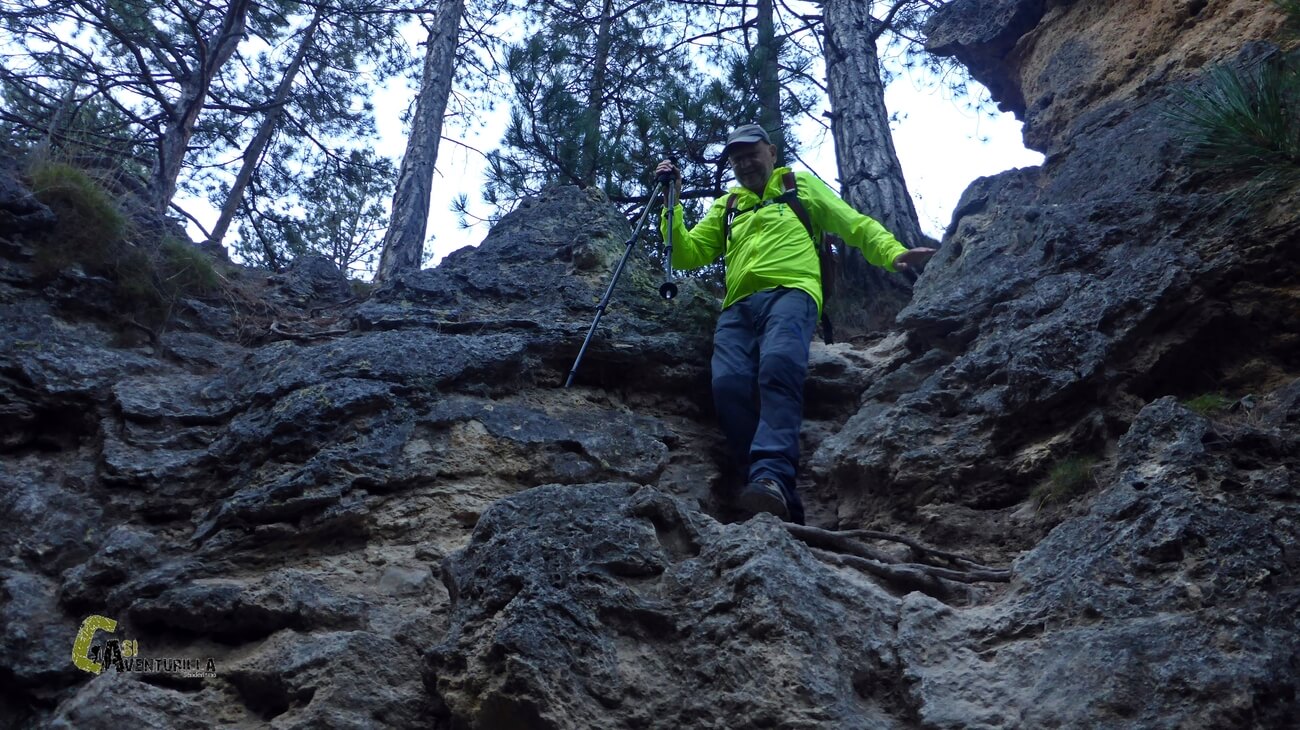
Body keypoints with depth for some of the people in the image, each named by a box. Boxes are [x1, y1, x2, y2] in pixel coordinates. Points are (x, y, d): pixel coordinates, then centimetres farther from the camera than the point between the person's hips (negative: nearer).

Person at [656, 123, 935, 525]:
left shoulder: (800, 185, 26)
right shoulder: (725, 207, 34)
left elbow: (854, 224, 17)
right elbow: (688, 255, 24)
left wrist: (892, 253, 0)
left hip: (790, 292, -3)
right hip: (738, 306, 3)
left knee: (778, 365, -36)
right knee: (729, 383, -28)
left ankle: (772, 478, -51)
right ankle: (781, 502, -33)